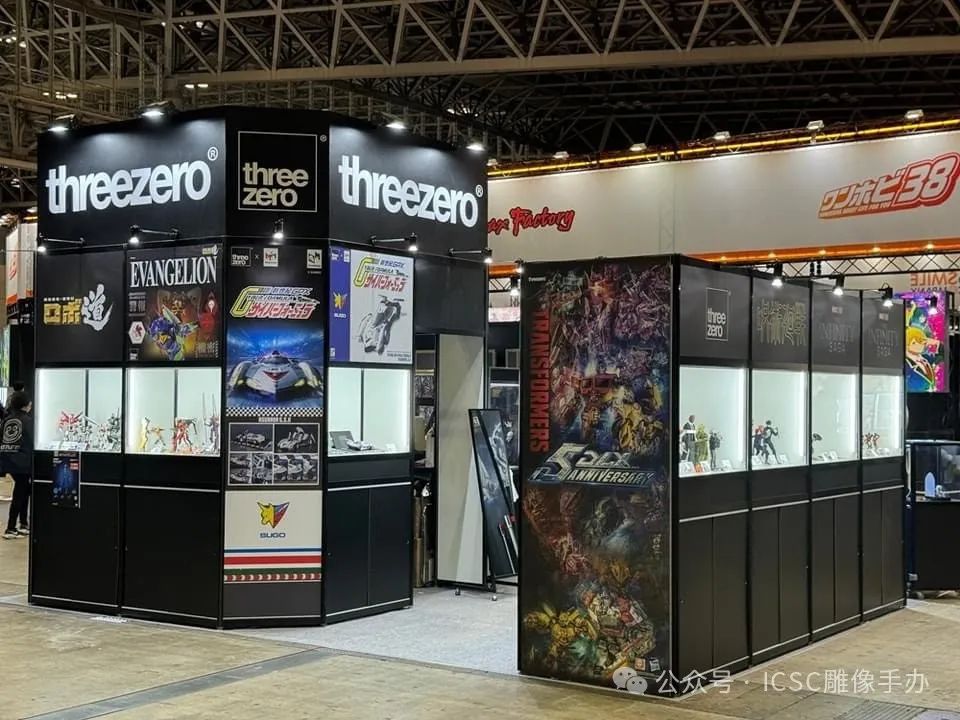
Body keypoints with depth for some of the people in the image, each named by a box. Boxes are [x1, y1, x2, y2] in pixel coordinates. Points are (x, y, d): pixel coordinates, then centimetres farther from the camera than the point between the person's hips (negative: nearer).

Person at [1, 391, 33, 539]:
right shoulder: (28, 420, -9)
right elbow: (32, 444, -12)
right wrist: (34, 466, -7)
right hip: (22, 462, -6)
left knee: (24, 490, 21)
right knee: (19, 494, 1)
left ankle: (23, 524, 25)